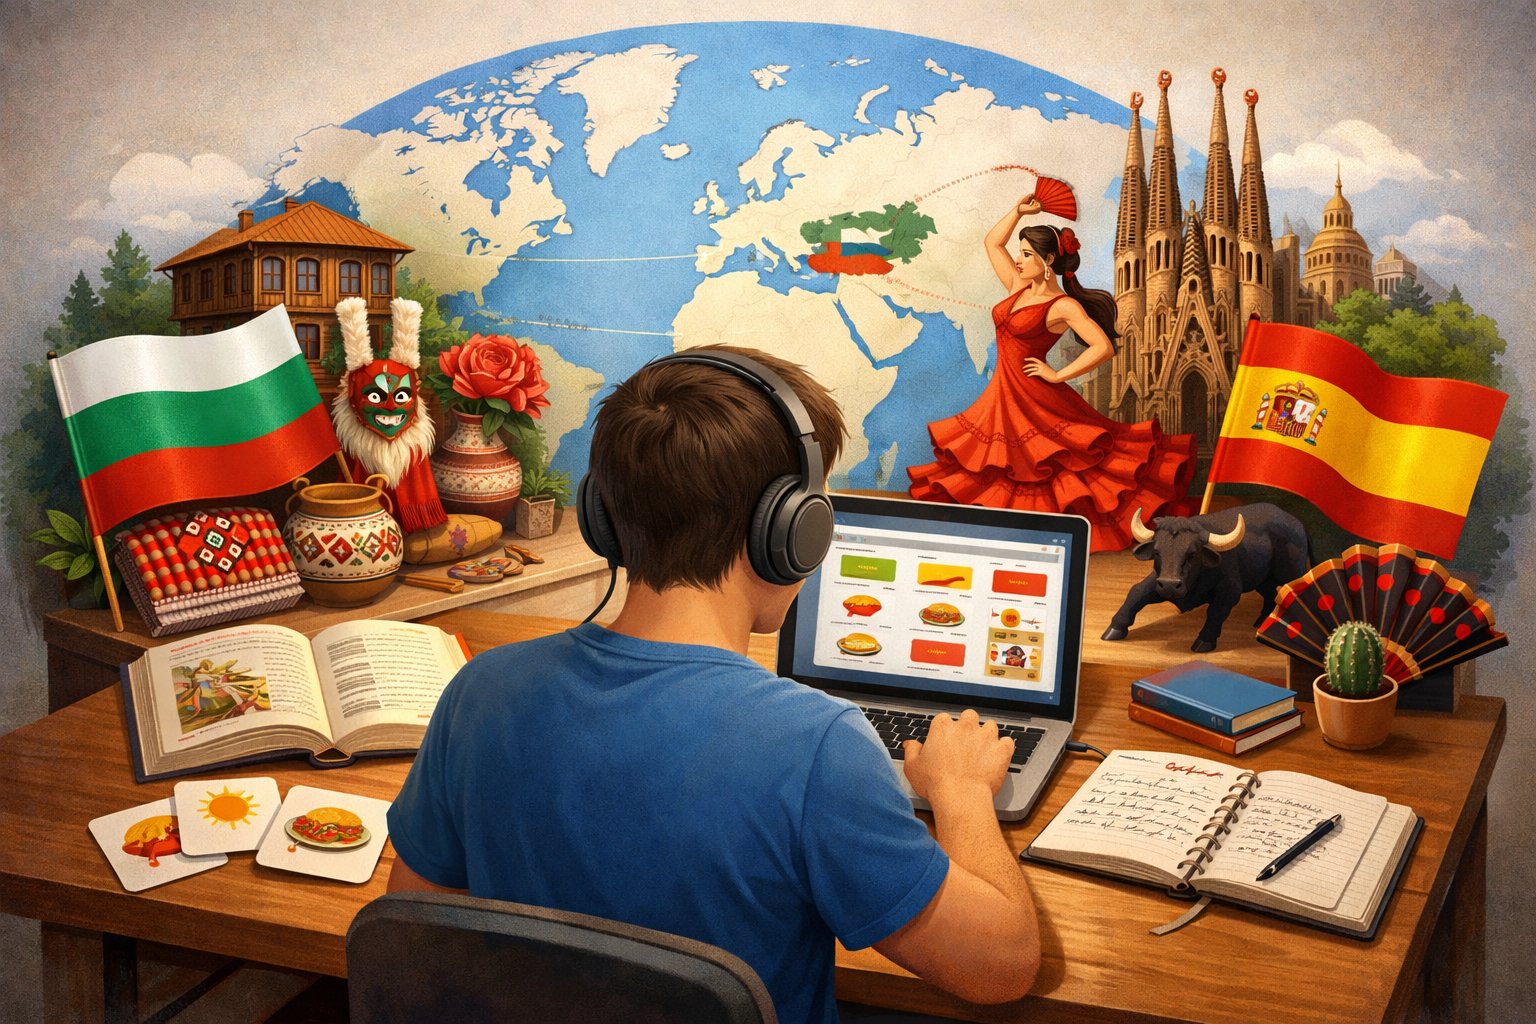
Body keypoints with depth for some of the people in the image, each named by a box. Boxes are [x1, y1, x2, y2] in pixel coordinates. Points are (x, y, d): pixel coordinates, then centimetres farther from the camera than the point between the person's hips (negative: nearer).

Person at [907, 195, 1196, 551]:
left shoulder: (1064, 306, -12)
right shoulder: (1020, 289, 9)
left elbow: (1104, 348, -23)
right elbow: (993, 242, 21)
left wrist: (1058, 375, -18)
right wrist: (1018, 210, 12)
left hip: (1035, 400, -8)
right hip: (1003, 397, 8)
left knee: (1048, 472, -6)